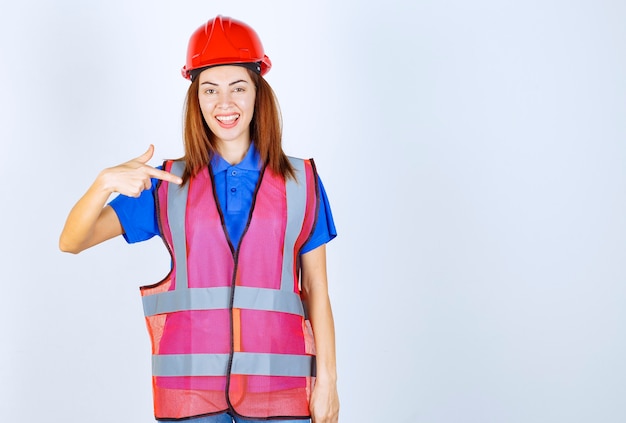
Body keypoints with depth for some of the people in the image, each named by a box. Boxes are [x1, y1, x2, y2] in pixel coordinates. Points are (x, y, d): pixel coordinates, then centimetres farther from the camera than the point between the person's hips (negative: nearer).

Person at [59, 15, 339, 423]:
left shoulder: (301, 182, 4)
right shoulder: (167, 185, 5)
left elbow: (316, 290, 5)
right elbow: (71, 242, -2)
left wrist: (327, 380, 0)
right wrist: (105, 182, -20)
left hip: (278, 387, 0)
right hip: (190, 387, 1)